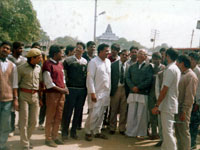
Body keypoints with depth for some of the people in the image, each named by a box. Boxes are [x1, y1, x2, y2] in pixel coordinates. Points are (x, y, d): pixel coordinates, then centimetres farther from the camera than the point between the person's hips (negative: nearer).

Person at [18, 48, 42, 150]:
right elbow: (16, 83, -3)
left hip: (35, 96, 5)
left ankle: (26, 139, 25)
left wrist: (40, 97, 16)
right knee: (24, 120, -2)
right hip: (24, 96, -5)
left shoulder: (38, 68, 10)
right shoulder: (21, 68, -6)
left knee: (34, 121, 7)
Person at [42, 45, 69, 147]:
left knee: (58, 117, 12)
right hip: (52, 93, -7)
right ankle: (48, 138, 12)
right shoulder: (48, 64, -10)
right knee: (50, 118, 1)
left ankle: (55, 136, 24)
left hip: (61, 93, 8)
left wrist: (65, 88, 4)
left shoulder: (60, 64, 15)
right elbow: (48, 82, -14)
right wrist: (61, 89, -12)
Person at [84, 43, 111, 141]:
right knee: (94, 114, -6)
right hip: (96, 93, -6)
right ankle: (88, 132, 10)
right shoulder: (93, 62, -9)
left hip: (106, 93, 6)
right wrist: (92, 93, -16)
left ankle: (97, 132, 23)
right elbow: (90, 78, -13)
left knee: (101, 114, 11)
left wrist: (109, 91, 11)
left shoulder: (108, 61, 10)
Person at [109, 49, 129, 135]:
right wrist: (110, 90, -7)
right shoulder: (113, 65, 0)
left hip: (125, 90, 1)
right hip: (115, 89, -1)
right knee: (114, 110, 8)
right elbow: (110, 77, -2)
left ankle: (122, 128, 18)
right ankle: (112, 128, 21)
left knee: (124, 111, 6)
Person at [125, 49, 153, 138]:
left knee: (141, 114, 0)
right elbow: (127, 77, 8)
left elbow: (149, 80, -6)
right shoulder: (132, 67, 16)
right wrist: (132, 87, -9)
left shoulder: (148, 66, 4)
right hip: (132, 93, 3)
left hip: (143, 93, -3)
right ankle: (130, 131, 12)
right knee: (131, 114, 4)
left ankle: (140, 132, 10)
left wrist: (138, 87, -12)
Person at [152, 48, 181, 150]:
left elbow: (164, 90, -20)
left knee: (168, 131, -5)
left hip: (168, 106, -10)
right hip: (171, 104, 10)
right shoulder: (176, 69, 13)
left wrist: (157, 106, -16)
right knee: (166, 130, 18)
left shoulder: (170, 69, -17)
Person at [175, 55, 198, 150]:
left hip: (183, 109, -9)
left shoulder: (191, 76, -14)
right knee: (178, 132, 17)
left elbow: (190, 96, -18)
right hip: (177, 107, 9)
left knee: (184, 133, -2)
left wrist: (184, 111, -19)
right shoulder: (181, 74, 15)